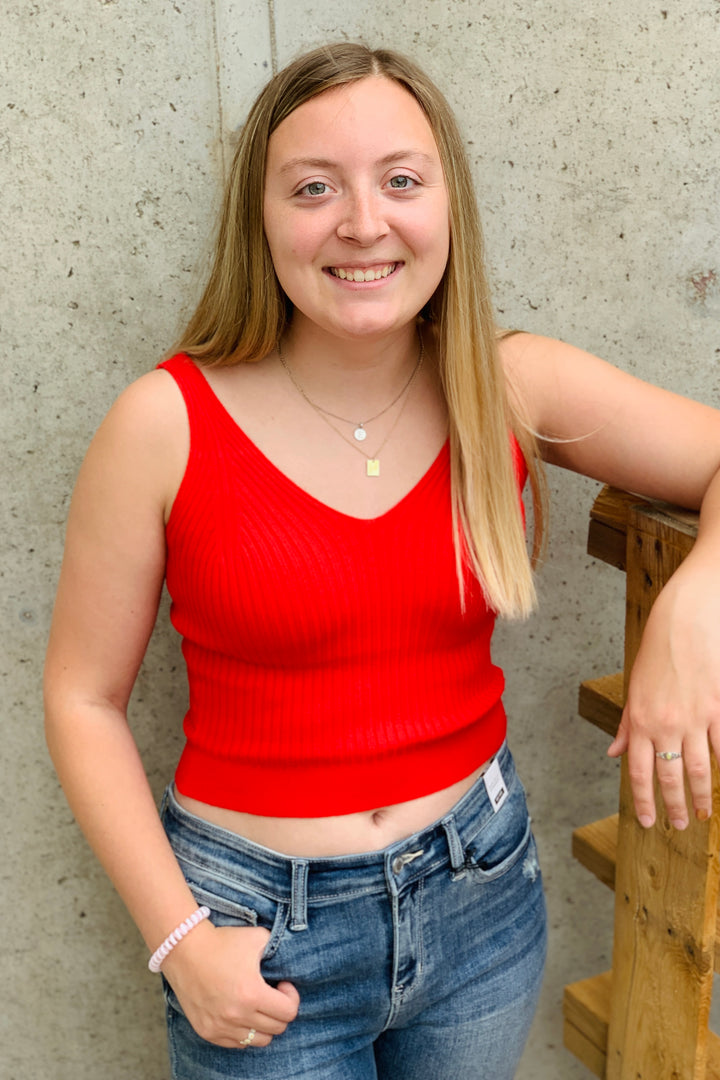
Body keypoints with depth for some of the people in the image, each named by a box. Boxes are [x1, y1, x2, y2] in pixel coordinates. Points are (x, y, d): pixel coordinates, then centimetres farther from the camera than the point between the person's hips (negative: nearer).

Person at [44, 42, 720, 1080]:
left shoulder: (514, 388, -8)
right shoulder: (168, 425, -14)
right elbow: (84, 696, -8)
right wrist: (180, 938, -11)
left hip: (482, 887, 3)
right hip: (262, 924, -3)